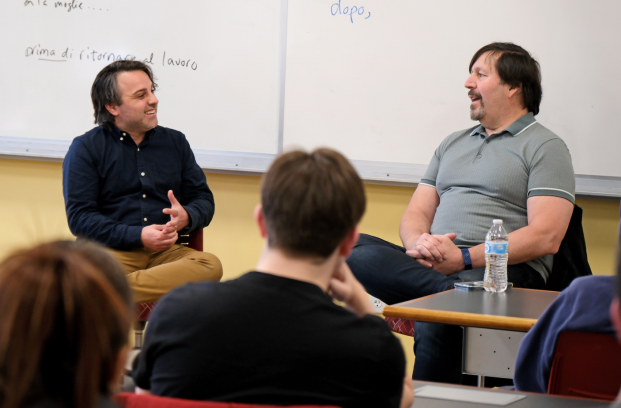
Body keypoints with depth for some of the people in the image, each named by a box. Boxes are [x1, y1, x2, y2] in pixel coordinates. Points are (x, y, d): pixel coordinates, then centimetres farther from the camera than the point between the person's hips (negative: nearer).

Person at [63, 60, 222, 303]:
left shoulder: (175, 142, 21)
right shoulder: (86, 148, 7)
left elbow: (203, 199, 20)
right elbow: (79, 217, -2)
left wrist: (186, 217, -6)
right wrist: (138, 236, -14)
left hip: (167, 251, 5)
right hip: (111, 251, -5)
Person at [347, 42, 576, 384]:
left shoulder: (545, 147, 5)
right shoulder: (453, 144, 28)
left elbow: (546, 236, -9)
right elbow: (417, 212, 21)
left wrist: (464, 258, -17)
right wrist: (420, 244, -6)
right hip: (431, 265, 6)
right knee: (353, 253, -22)